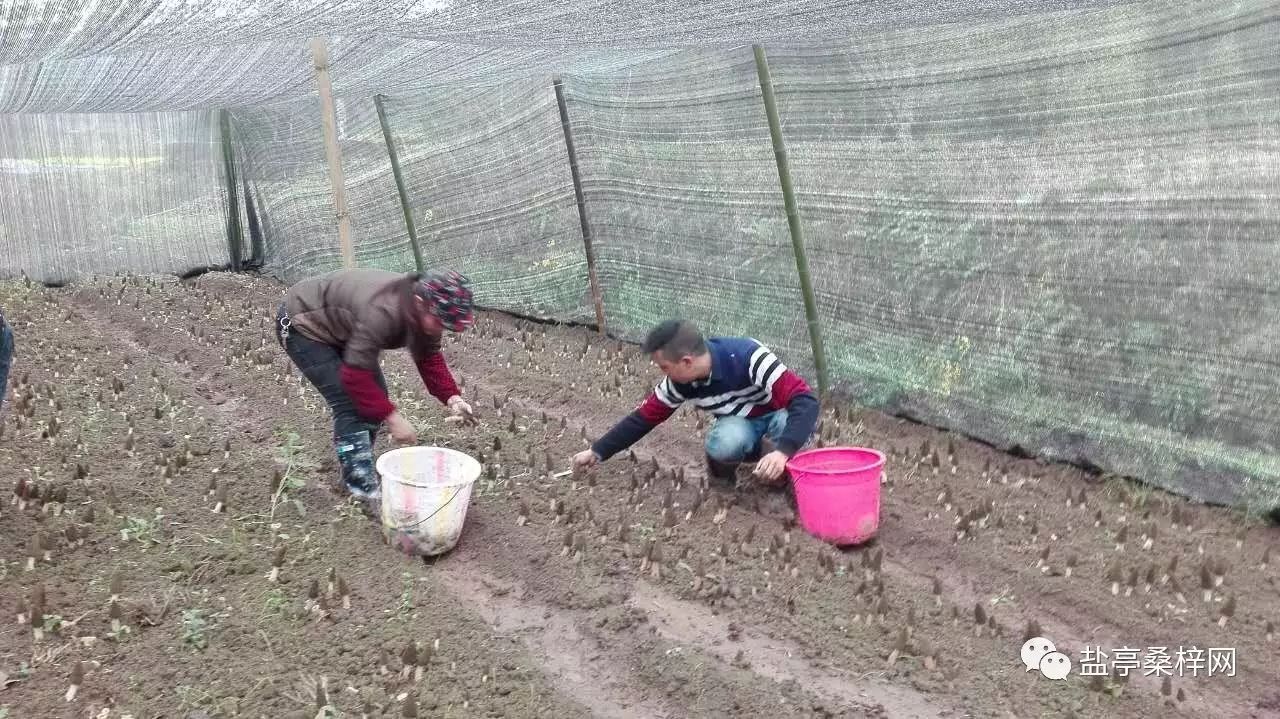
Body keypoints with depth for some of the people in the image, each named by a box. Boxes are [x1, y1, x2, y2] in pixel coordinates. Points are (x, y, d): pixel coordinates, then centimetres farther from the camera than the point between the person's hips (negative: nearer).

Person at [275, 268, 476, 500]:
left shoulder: (424, 313, -15)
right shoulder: (381, 312, -40)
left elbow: (430, 358, -5)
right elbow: (355, 376, -36)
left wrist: (452, 397, -19)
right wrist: (392, 418, -32)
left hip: (336, 328, 9)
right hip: (302, 325, -9)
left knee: (376, 395, 4)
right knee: (349, 403, -17)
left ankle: (360, 467, 19)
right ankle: (363, 490, -12)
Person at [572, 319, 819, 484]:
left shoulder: (748, 358, -36)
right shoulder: (680, 381, -18)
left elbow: (806, 401, -40)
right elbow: (645, 417, -4)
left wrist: (783, 451, -54)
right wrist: (597, 452, -2)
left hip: (779, 415, -3)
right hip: (740, 423, 3)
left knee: (794, 421, -39)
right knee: (725, 441, -34)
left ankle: (779, 464, -8)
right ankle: (722, 472, 0)